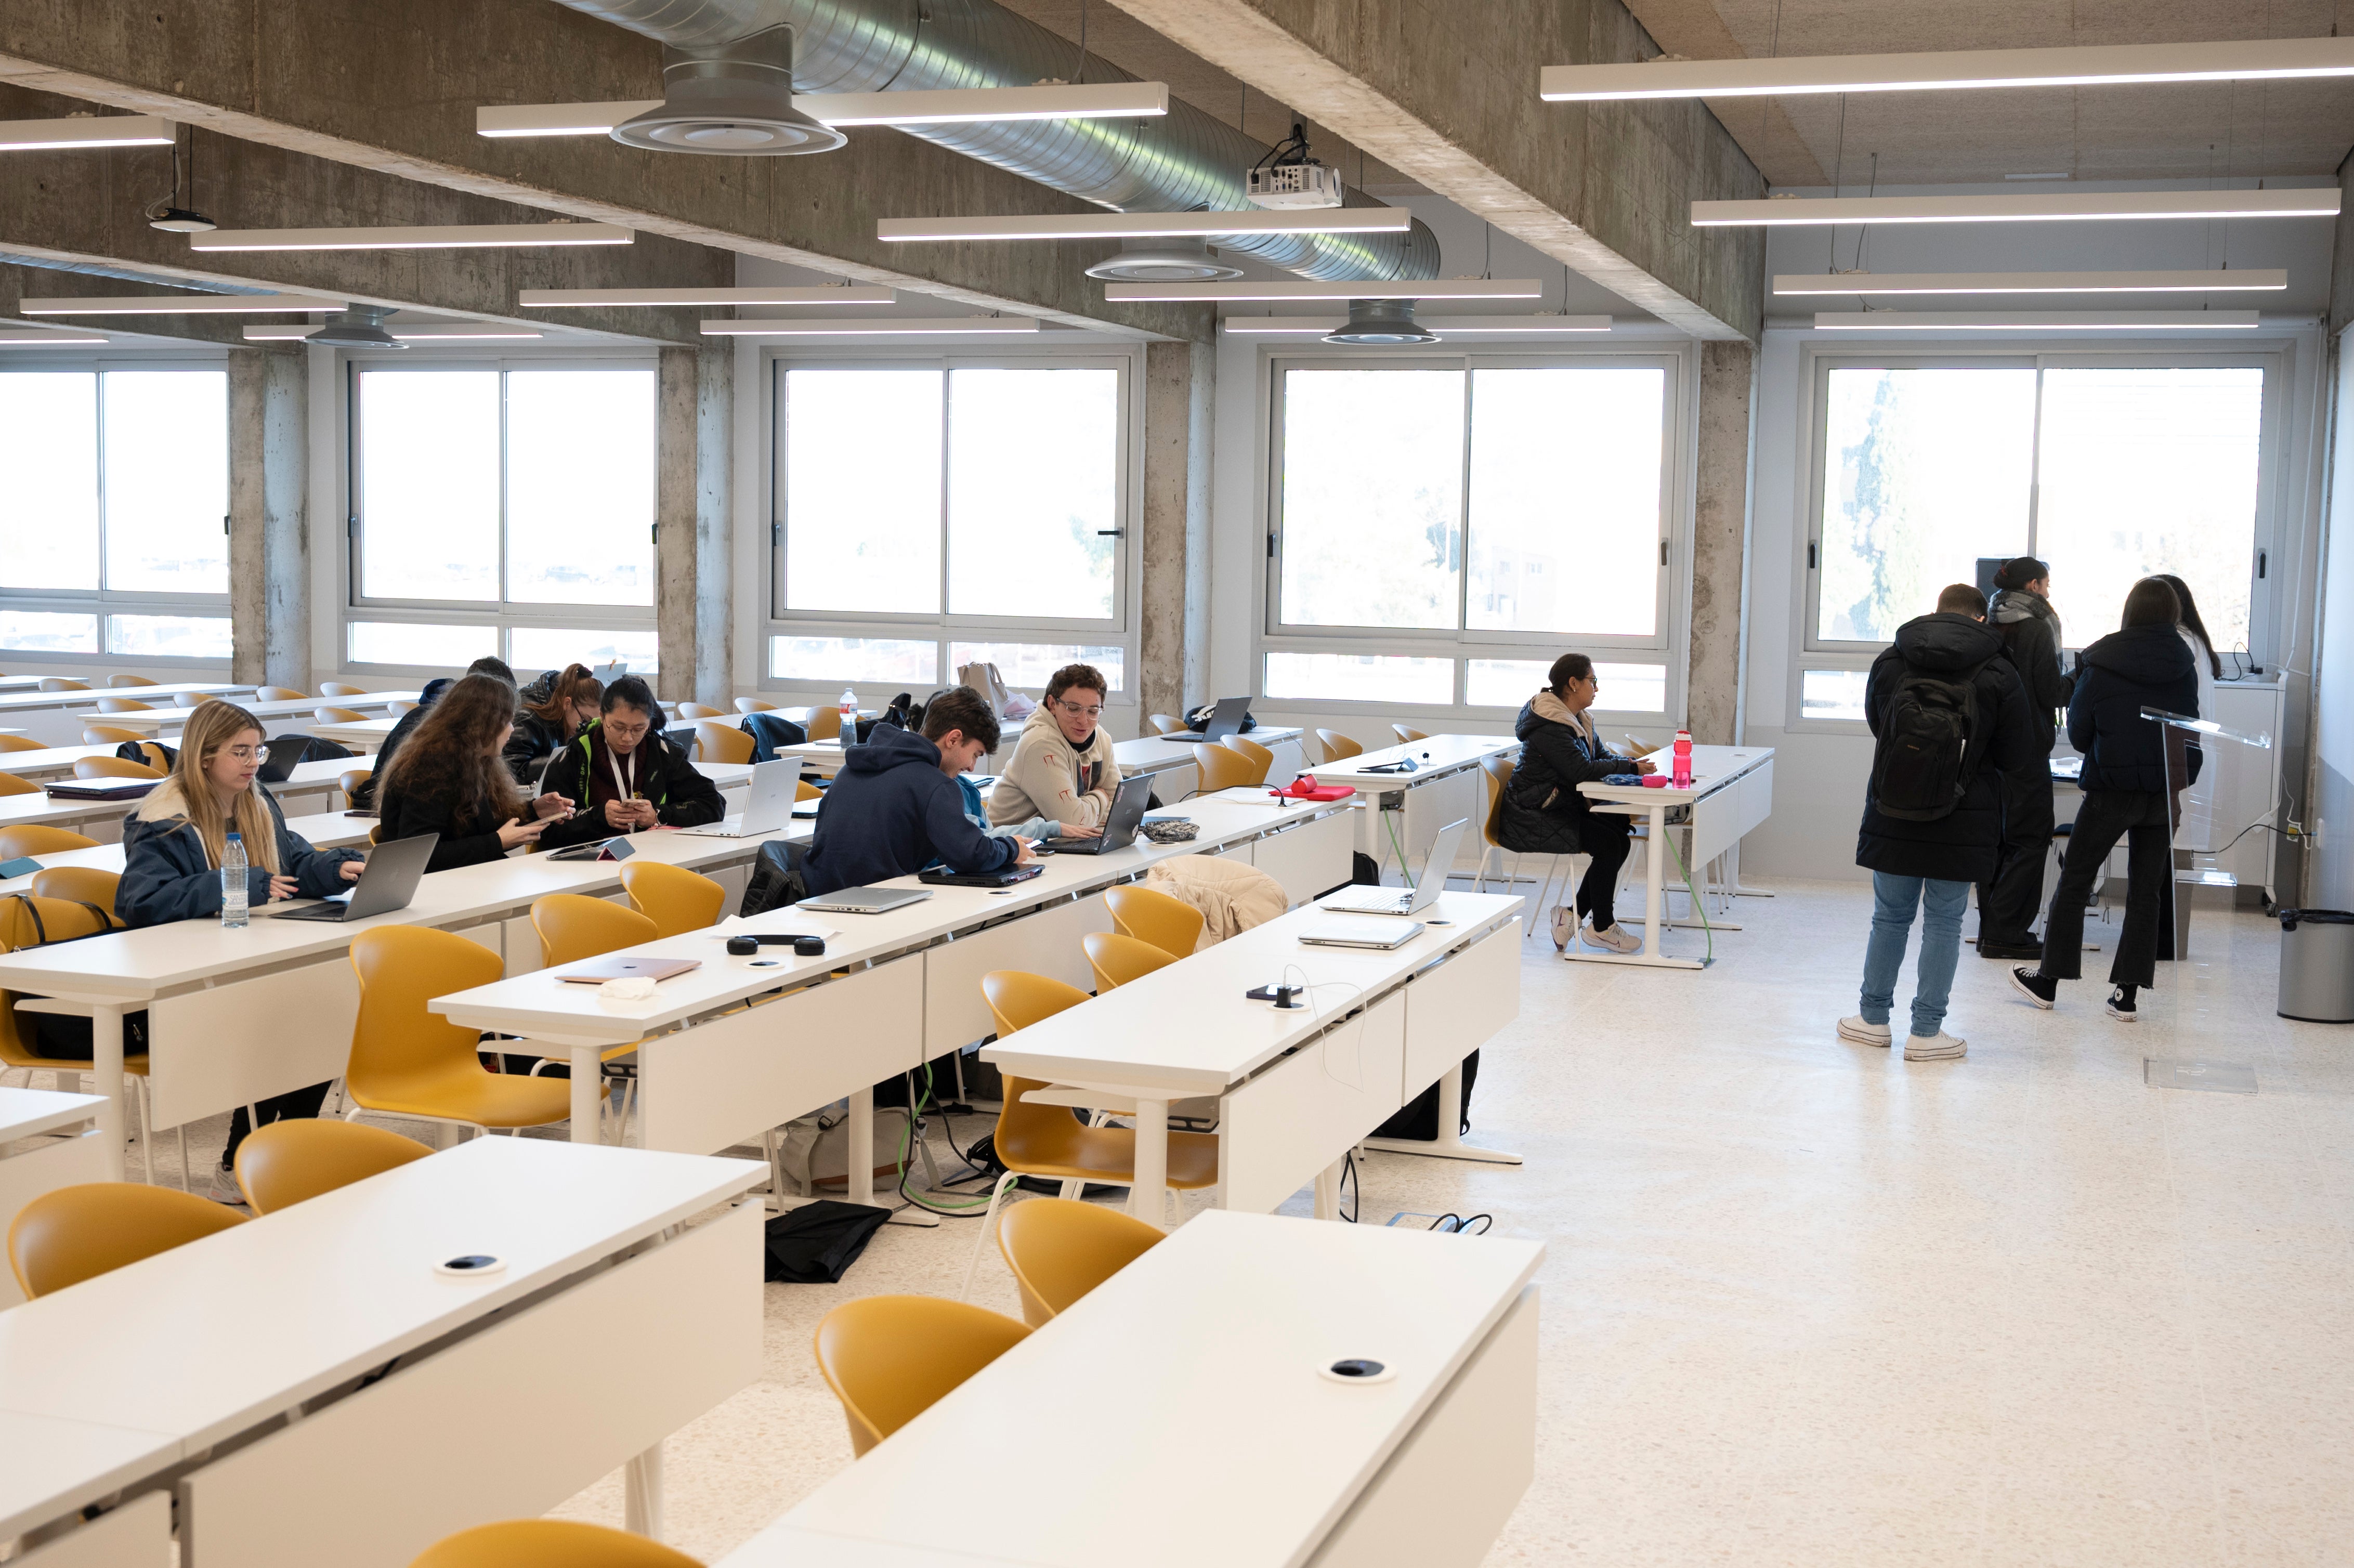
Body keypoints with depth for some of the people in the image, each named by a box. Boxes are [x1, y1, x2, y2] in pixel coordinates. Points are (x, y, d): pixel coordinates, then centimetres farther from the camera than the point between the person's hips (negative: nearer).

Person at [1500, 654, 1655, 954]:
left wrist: (1633, 763, -8)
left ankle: (1574, 913, 0)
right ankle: (1600, 928, -6)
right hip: (1530, 819, -10)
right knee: (1608, 842, -21)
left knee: (1621, 828, -7)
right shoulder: (1549, 726, -19)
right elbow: (1581, 770, -26)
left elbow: (1602, 756, 14)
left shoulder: (1578, 720, 13)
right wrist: (1632, 767, -20)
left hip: (1562, 810, 10)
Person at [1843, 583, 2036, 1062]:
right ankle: (1926, 1032, 10)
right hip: (1963, 822, -2)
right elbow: (2019, 753, -1)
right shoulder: (1997, 674, -7)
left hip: (1892, 818, 2)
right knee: (1943, 923, 7)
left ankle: (1873, 1018, 23)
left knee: (1890, 916, 15)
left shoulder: (1889, 661, 0)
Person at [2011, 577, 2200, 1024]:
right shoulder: (2185, 668, 0)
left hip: (2111, 788, -3)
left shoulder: (2102, 663, -9)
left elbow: (2079, 731, 0)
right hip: (2164, 792, 3)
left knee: (2074, 882, 8)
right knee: (2146, 891, 7)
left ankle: (2049, 980, 14)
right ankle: (2128, 993, 6)